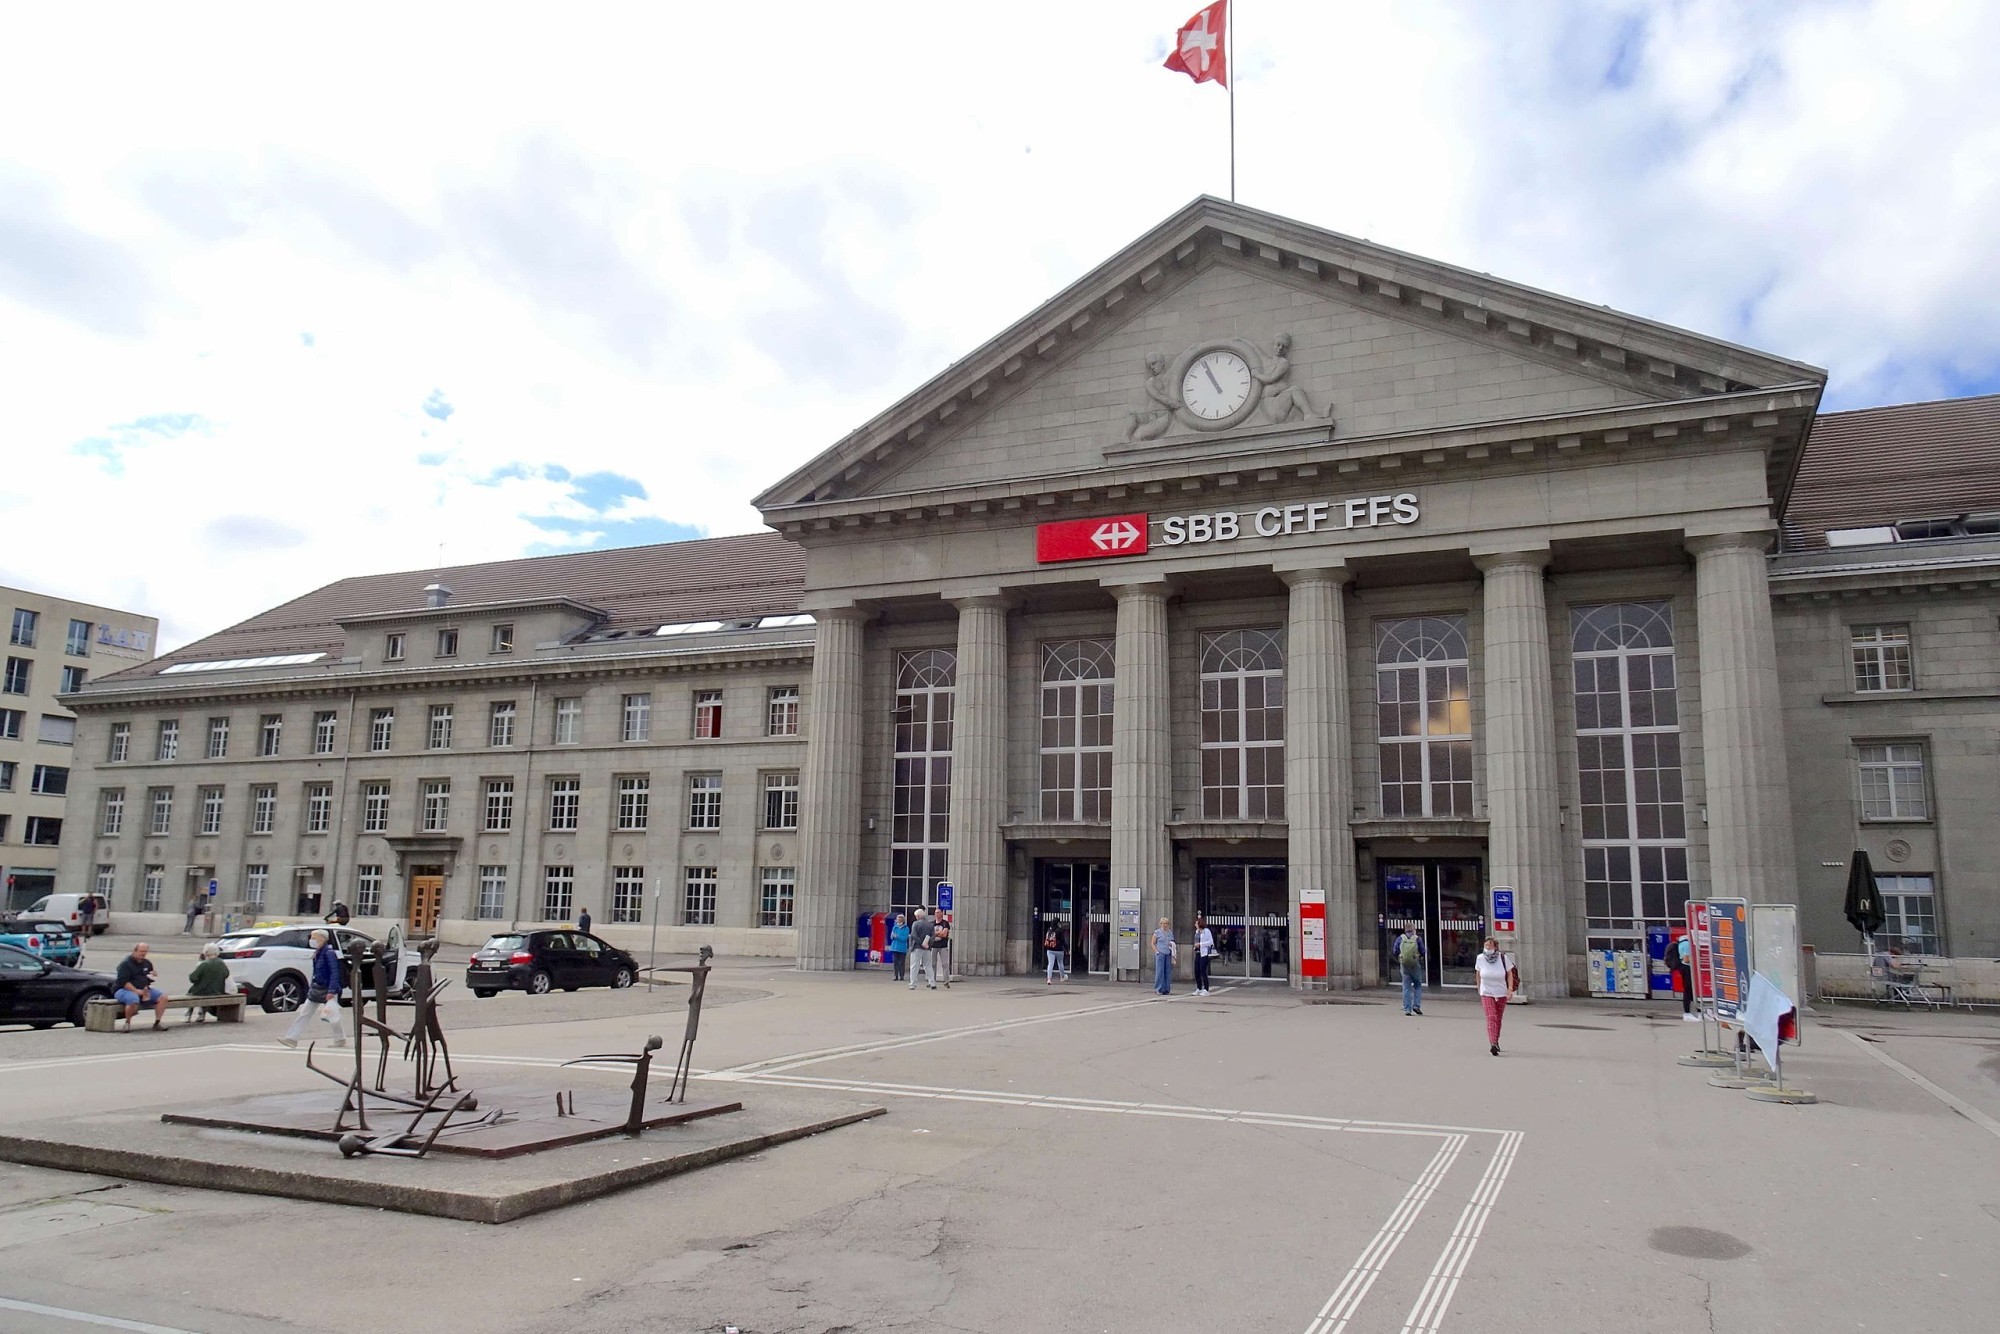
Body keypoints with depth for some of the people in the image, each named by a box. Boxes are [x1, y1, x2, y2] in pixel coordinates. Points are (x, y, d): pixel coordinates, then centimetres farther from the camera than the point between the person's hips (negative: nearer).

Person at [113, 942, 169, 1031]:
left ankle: (157, 1022, -7)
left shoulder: (147, 963, 15)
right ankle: (127, 1023, -16)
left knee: (163, 996, -12)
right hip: (124, 990, -7)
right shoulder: (126, 964, -8)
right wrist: (136, 991, -25)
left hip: (144, 990, 7)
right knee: (134, 1000, -40)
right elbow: (123, 982, -17)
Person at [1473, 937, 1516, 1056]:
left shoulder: (1503, 958, -11)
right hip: (1486, 994, -1)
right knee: (1491, 1018, -16)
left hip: (1501, 993, 1)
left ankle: (1496, 1042, 33)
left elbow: (1510, 974, -2)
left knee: (1498, 1019, 13)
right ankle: (1493, 1044, -25)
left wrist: (1510, 988, -13)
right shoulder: (1480, 958, -7)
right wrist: (1479, 989, 14)